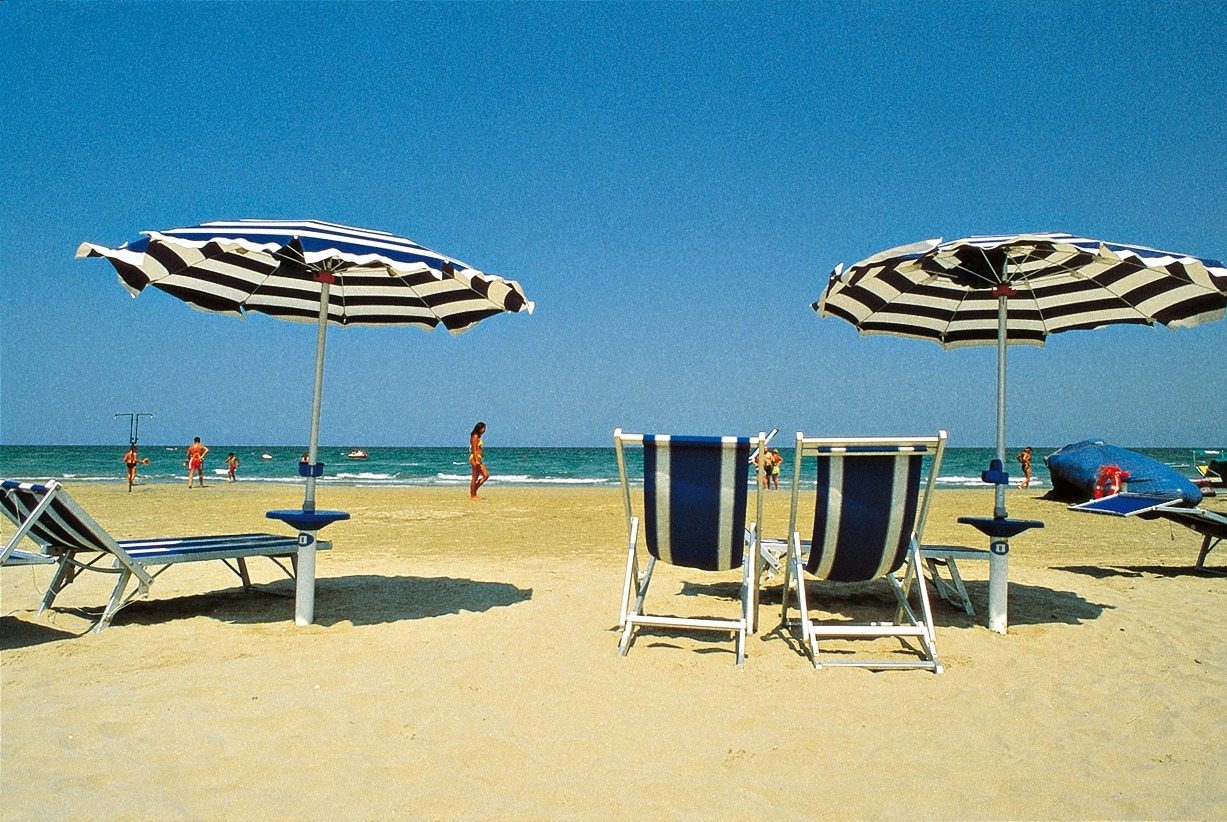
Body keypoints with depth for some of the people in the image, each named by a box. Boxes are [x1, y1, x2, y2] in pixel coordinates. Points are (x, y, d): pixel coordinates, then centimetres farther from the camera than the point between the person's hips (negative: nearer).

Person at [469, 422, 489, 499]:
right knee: (475, 478, -5)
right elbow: (474, 449, -17)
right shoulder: (475, 436, -11)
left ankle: (473, 490, 11)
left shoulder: (478, 437, 17)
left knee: (486, 475, 7)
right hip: (475, 458, -10)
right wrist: (476, 460, -22)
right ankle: (472, 496, 1)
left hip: (478, 459, 10)